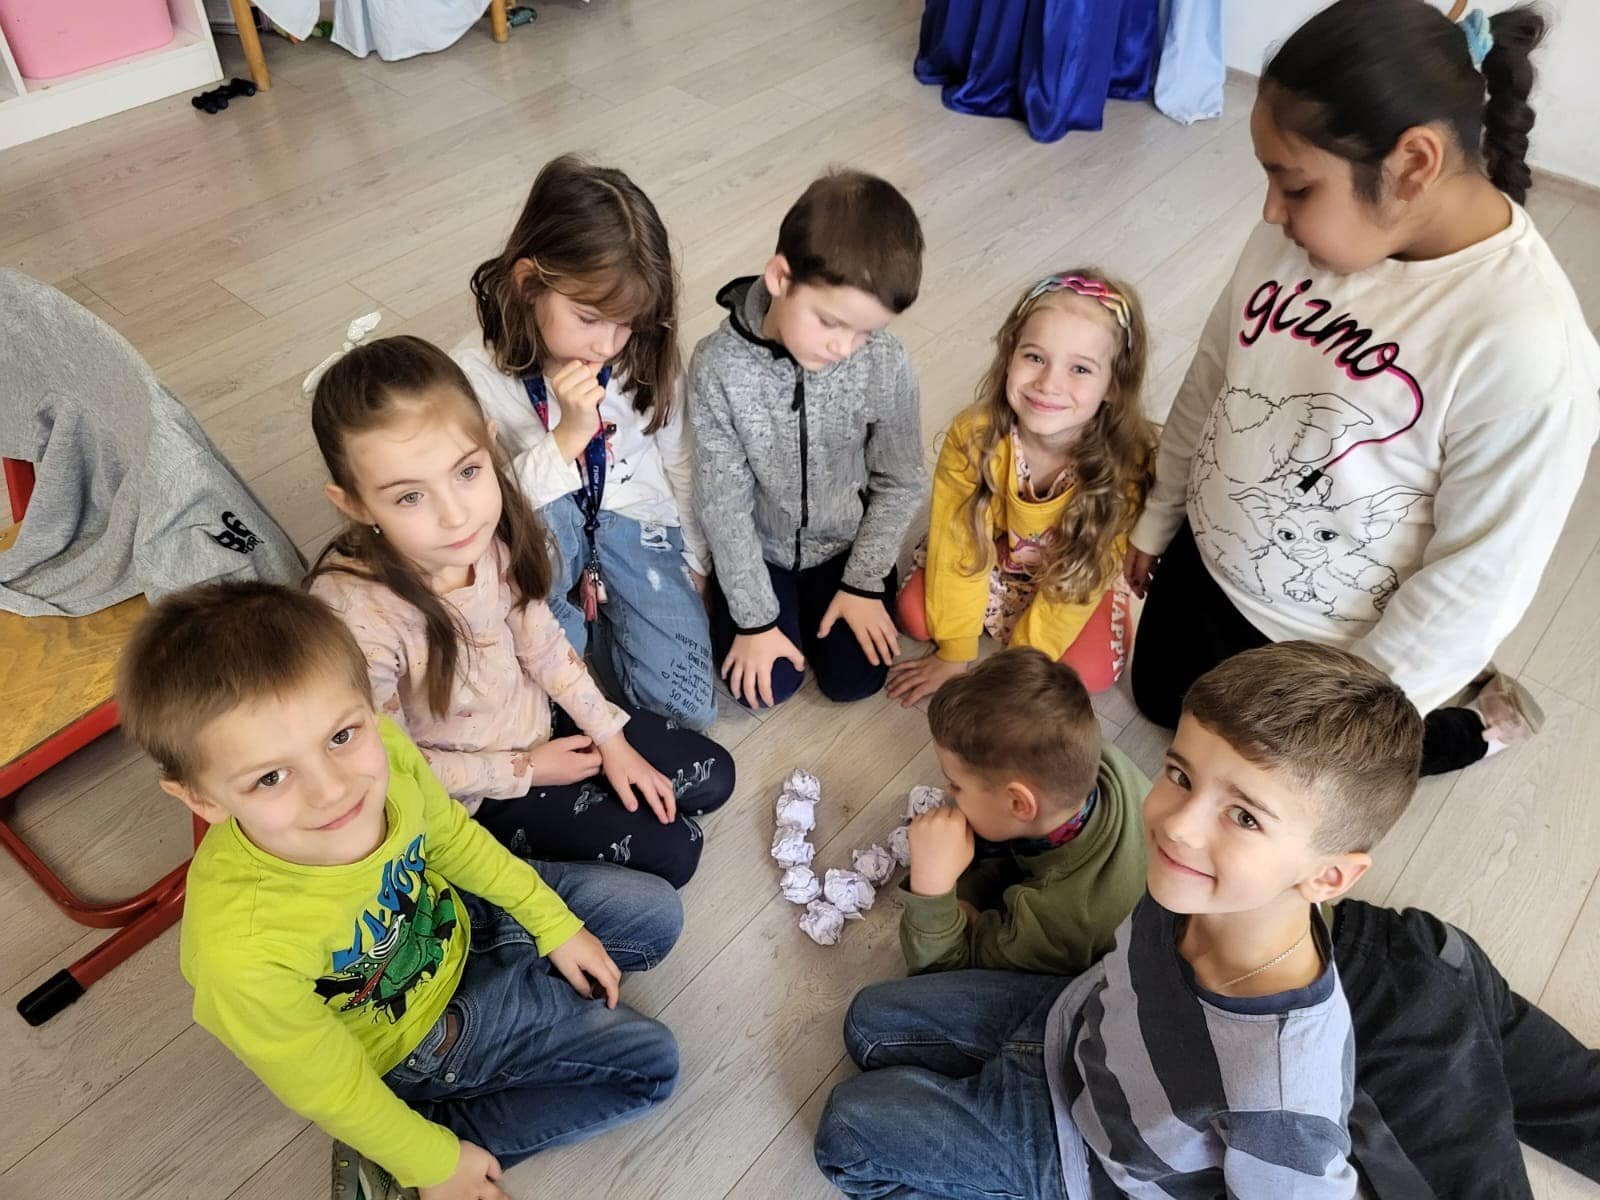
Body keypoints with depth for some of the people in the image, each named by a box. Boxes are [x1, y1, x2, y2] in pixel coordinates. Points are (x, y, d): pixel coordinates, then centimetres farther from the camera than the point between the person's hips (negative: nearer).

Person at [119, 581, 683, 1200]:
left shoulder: (379, 749, -30)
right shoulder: (242, 950, -43)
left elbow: (449, 835, -5)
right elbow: (327, 1086, -22)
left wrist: (555, 924, 2)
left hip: (450, 918, 5)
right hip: (411, 1041, -5)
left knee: (656, 915, 8)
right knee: (648, 1066, 0)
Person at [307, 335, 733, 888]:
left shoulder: (493, 528, -22)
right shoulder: (355, 615, -37)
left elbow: (537, 636, -3)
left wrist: (611, 737, -3)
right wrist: (524, 771, -13)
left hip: (538, 717, 5)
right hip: (473, 797, -5)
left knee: (712, 777, 11)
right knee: (670, 853, -4)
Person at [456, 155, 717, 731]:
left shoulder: (647, 359, -11)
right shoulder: (476, 375, -19)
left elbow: (678, 465, 3)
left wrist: (695, 562, 9)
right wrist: (568, 435, -33)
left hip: (638, 528, 2)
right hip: (540, 539, -2)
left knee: (688, 706, -11)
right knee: (547, 514, -41)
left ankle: (599, 602, 15)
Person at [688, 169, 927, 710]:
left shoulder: (886, 364, -24)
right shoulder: (718, 366, -27)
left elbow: (900, 481, -8)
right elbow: (723, 502, -19)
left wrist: (865, 583, -7)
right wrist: (754, 616, -15)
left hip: (847, 542, 1)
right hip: (757, 546, -1)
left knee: (855, 679, -1)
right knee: (766, 686, -5)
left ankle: (825, 594, 27)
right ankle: (782, 603, 25)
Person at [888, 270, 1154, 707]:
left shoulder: (1126, 463, -33)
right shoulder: (974, 436, -32)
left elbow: (1083, 577, -22)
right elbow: (957, 547, -20)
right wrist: (954, 655, -15)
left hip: (1073, 579, 0)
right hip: (989, 561, 1)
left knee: (1092, 671, -16)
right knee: (917, 614, -16)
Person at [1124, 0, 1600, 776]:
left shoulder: (1525, 343, -32)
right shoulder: (1307, 228, -14)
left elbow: (1479, 579, -24)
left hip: (1322, 649, -6)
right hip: (1206, 566, 7)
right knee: (1159, 704, 26)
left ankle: (1470, 719, 32)